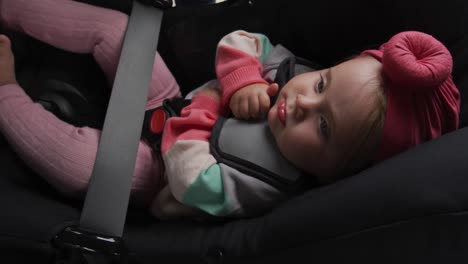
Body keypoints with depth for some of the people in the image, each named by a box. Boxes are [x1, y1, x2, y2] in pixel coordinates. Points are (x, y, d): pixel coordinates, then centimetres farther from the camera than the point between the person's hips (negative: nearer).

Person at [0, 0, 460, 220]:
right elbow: (239, 40, -9)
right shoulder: (290, 66, -17)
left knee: (80, 162, -33)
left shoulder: (267, 189, -33)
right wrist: (242, 78, -29)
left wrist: (205, 105, -27)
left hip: (154, 161, -5)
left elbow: (190, 182, -35)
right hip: (169, 103, 6)